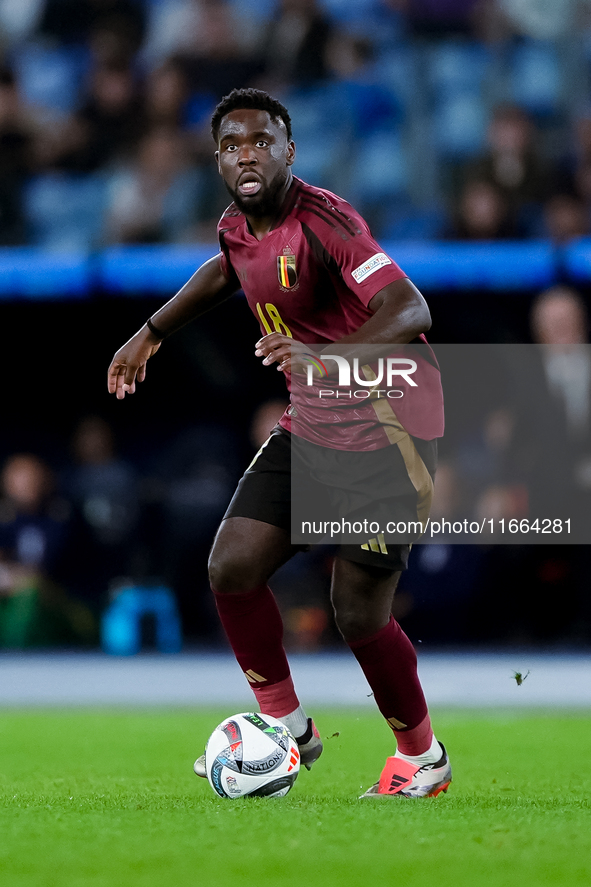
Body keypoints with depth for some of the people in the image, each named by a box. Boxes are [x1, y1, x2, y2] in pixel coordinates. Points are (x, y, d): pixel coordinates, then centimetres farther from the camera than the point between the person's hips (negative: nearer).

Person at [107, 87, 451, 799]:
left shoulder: (323, 221, -23)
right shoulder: (237, 226, 3)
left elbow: (410, 313, -32)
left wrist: (324, 355, -46)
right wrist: (152, 332, 30)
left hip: (388, 432, -8)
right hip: (312, 428, 8)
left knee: (358, 612, -9)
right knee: (232, 568, -3)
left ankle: (423, 756, 15)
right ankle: (286, 727, 15)